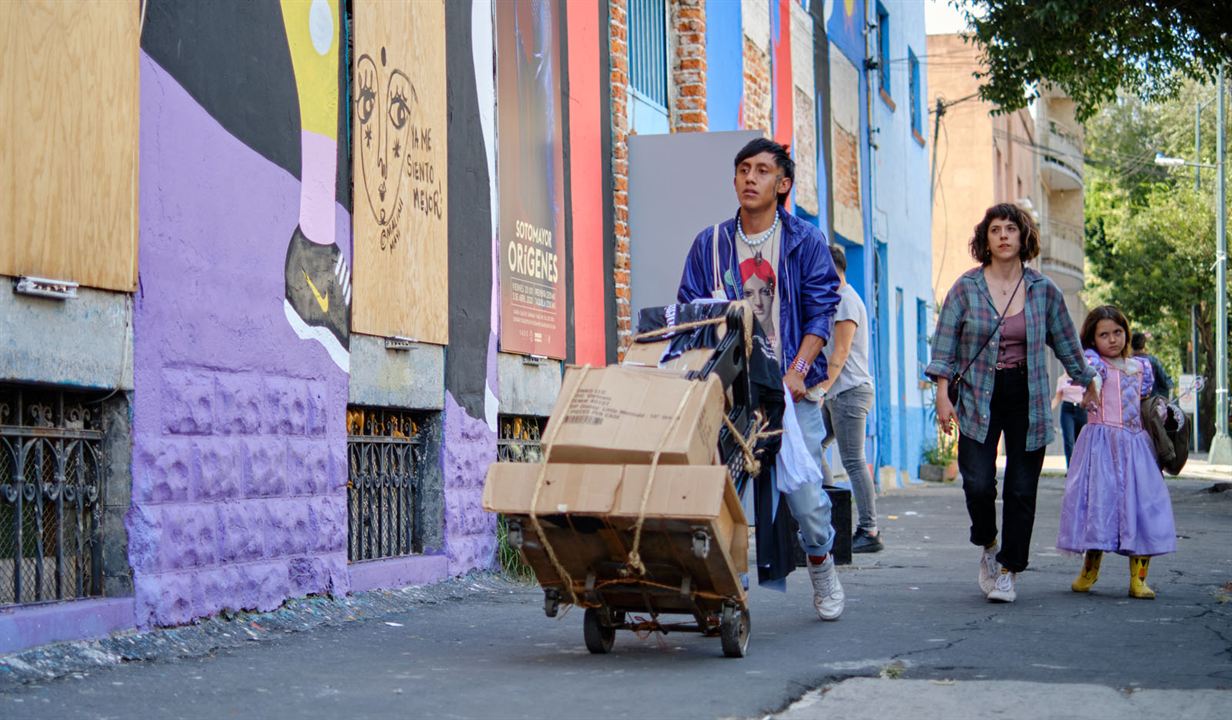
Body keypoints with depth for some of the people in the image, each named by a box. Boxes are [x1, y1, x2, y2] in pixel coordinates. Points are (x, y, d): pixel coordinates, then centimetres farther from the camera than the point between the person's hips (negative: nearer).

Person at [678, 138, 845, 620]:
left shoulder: (805, 241, 6)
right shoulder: (709, 244, 10)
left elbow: (820, 311, 0)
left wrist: (798, 369, -12)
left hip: (791, 390, -1)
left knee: (805, 492, -5)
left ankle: (821, 567, 23)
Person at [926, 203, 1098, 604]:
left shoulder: (1043, 291, 4)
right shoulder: (966, 288, 0)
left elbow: (1066, 344, 15)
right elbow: (944, 345, -1)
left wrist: (1088, 386, 21)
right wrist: (943, 396, -8)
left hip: (1028, 400, 1)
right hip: (979, 400, -1)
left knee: (1021, 490, 0)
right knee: (978, 484, -11)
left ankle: (1008, 570, 12)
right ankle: (987, 547, 18)